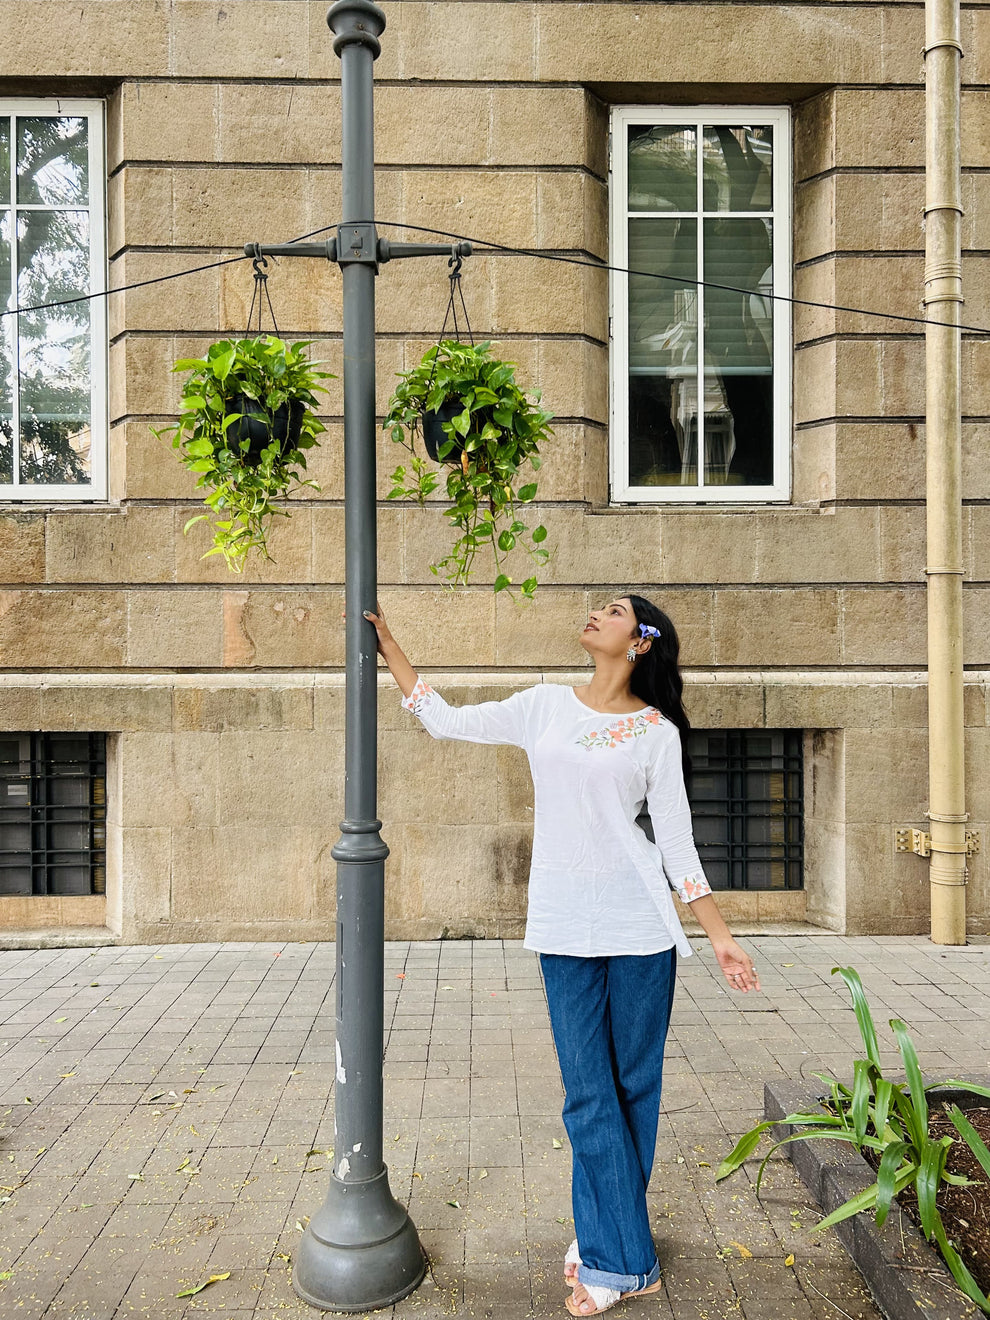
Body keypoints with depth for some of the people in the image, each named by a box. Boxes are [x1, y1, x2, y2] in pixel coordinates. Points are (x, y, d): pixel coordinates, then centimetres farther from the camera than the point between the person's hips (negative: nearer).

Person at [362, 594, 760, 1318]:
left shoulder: (658, 732, 0)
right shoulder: (545, 706, 7)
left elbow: (678, 843, 2)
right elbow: (446, 721, 10)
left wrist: (721, 937, -1)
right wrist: (387, 645, 11)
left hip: (640, 922, -1)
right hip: (565, 925, 2)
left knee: (633, 1084, 9)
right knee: (588, 1092, 4)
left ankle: (604, 1238, 28)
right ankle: (627, 1261, 21)